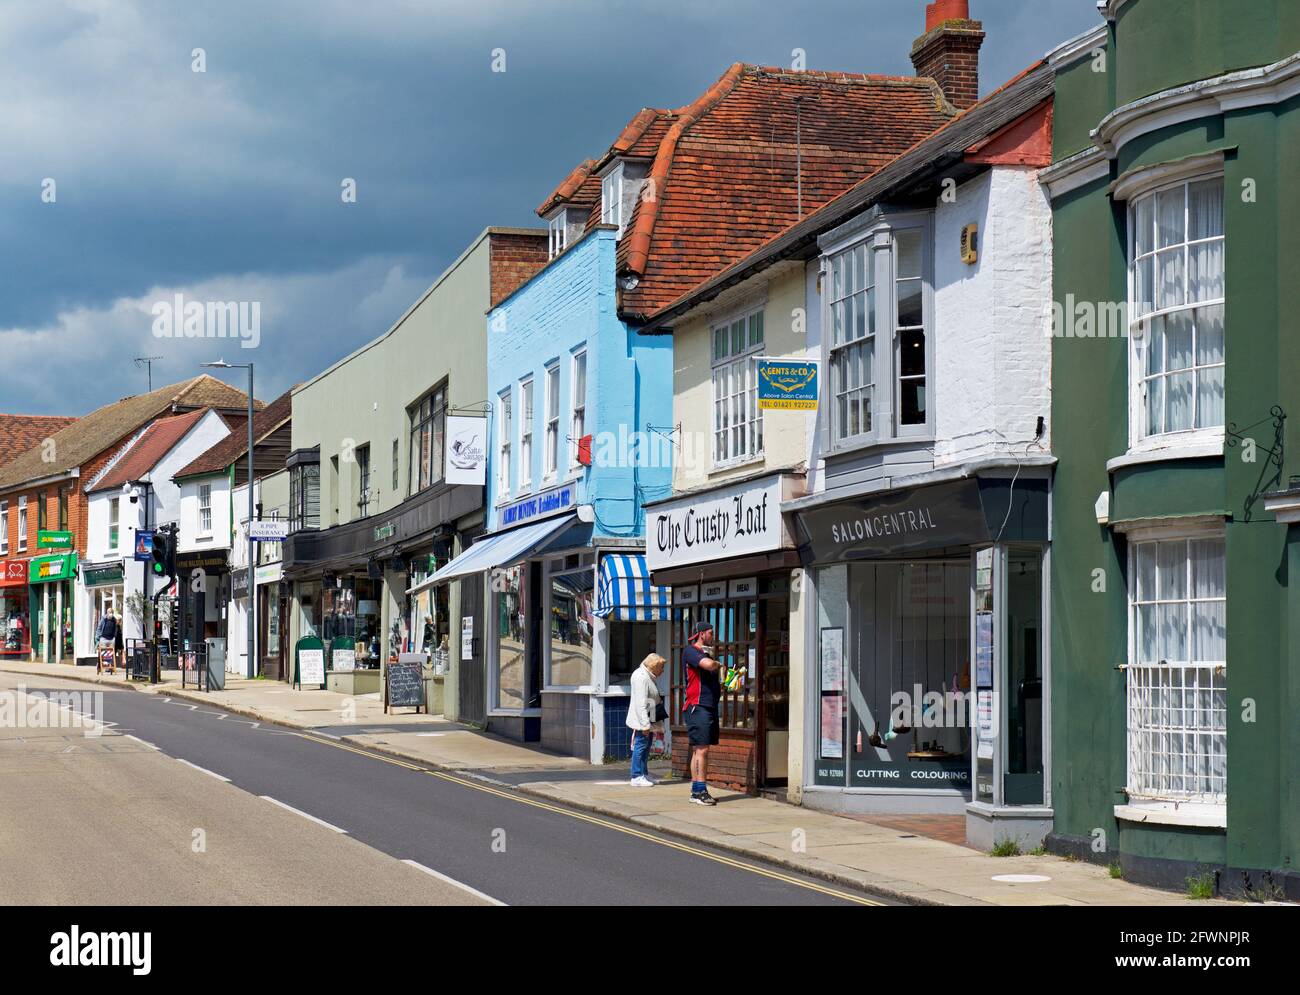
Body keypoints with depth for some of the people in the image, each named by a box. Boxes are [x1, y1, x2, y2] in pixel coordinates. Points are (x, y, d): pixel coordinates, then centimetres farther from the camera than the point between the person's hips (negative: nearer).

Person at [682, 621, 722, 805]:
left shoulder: (706, 654, 22)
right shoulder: (690, 651, -7)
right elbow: (709, 665, -24)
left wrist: (723, 686, 14)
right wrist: (719, 665, -4)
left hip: (710, 706, 9)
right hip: (697, 706, -9)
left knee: (700, 750, 8)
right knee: (701, 749, -13)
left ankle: (697, 790, 10)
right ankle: (699, 790, -15)